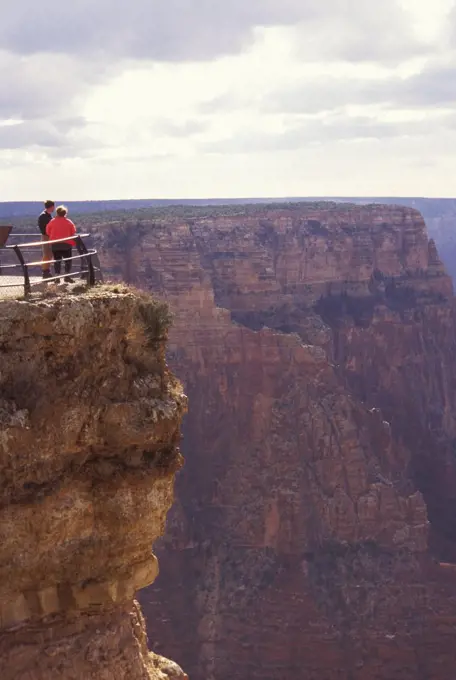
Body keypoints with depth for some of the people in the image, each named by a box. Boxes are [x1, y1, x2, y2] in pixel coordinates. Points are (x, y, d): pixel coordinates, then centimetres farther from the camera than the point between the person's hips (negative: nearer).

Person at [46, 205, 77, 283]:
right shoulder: (68, 222, -2)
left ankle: (57, 276, 1)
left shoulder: (52, 222, -1)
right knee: (67, 260, 7)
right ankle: (67, 276, -1)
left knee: (57, 260, 7)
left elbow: (48, 231, 5)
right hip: (66, 244, -1)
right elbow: (73, 232, 0)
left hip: (55, 244, 1)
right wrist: (73, 243, 12)